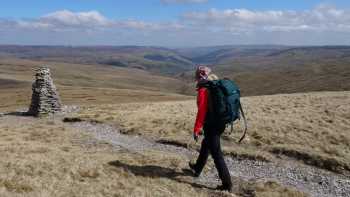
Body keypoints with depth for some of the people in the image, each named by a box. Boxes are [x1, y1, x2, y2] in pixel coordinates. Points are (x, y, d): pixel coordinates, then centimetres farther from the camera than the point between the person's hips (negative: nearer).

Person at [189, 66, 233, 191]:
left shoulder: (203, 90, -16)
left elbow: (201, 111, -21)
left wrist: (196, 129, -16)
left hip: (211, 126, -9)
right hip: (220, 124, 9)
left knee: (216, 154, -2)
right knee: (205, 146, 27)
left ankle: (227, 184, 2)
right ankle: (197, 169, 45)